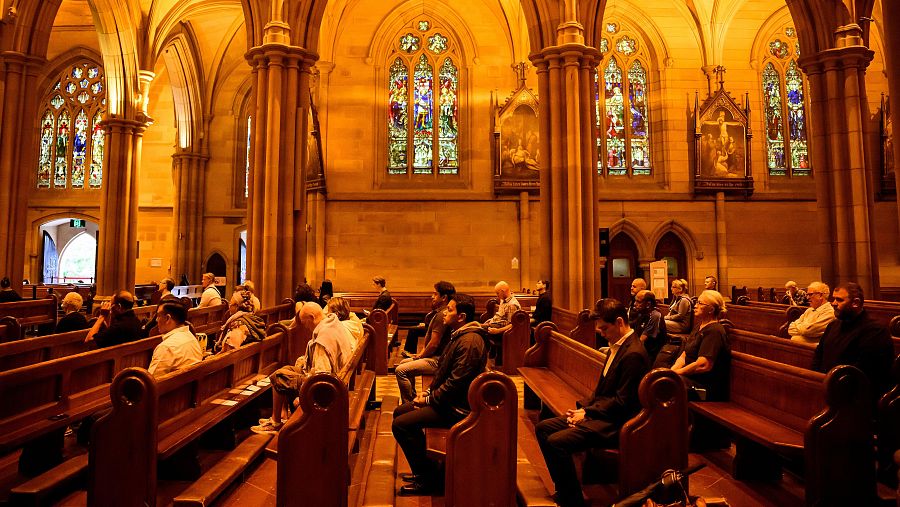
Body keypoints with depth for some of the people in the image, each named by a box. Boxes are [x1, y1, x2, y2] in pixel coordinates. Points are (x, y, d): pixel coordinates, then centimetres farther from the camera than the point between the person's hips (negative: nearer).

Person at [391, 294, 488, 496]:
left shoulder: (469, 341, -23)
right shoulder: (459, 335, 10)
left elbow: (456, 382, -26)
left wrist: (429, 399, -14)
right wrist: (429, 392, 6)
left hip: (456, 407, -11)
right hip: (446, 398, 11)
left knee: (400, 424, -16)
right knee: (399, 412, 16)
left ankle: (429, 479, -2)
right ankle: (423, 469, 25)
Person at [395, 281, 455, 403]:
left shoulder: (441, 315, -21)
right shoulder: (441, 312, 14)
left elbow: (434, 344, -23)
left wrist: (420, 355, -7)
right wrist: (422, 353, 9)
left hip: (437, 360, -12)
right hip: (435, 357, 12)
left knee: (400, 370, -17)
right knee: (404, 362, 23)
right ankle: (413, 399, 29)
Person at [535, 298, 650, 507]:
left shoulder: (633, 354, -20)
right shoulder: (617, 345, 11)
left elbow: (622, 402, -21)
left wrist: (587, 412, -15)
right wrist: (583, 407, 2)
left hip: (616, 424, -10)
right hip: (601, 413, 10)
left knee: (556, 442, -25)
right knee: (543, 427, 4)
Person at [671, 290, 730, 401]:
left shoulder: (714, 331, -15)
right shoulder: (699, 327, 16)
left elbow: (703, 365, -24)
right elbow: (683, 356, 14)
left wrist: (675, 372, -14)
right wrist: (670, 371, -3)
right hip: (690, 377, 9)